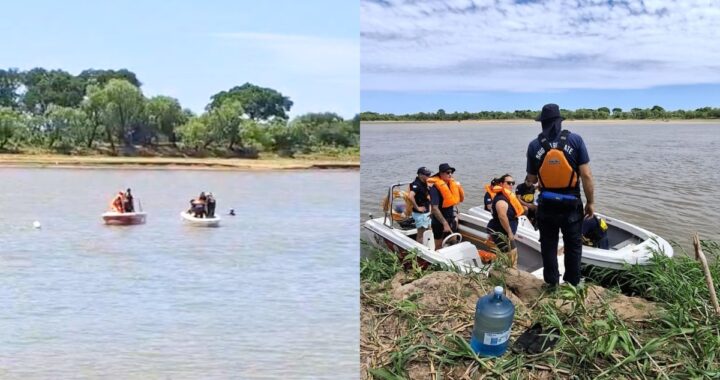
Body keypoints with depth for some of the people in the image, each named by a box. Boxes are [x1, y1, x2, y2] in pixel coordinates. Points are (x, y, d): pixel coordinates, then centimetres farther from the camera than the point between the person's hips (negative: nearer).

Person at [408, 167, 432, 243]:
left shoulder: (424, 183, 7)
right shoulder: (416, 184, -21)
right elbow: (410, 196, -37)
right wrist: (417, 208, -28)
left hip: (427, 212, 10)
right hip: (420, 214, -10)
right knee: (421, 234, -1)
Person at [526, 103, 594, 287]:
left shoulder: (534, 145, -7)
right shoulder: (575, 140, -11)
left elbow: (532, 179, 0)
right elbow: (586, 175, -12)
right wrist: (590, 202, -2)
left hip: (546, 205, 1)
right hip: (571, 205, -1)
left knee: (548, 246, 16)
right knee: (573, 246, 15)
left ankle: (552, 283, 25)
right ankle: (573, 283, 23)